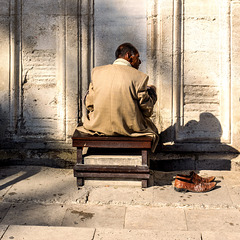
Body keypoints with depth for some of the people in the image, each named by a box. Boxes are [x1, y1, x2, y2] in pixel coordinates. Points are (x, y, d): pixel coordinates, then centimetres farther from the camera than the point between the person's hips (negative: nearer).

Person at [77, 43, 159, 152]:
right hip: (129, 129, -3)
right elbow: (147, 111, -6)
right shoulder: (139, 77, -13)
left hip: (99, 126, 3)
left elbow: (89, 104, 1)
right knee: (151, 129, 29)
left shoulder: (97, 71, -3)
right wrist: (151, 91, 12)